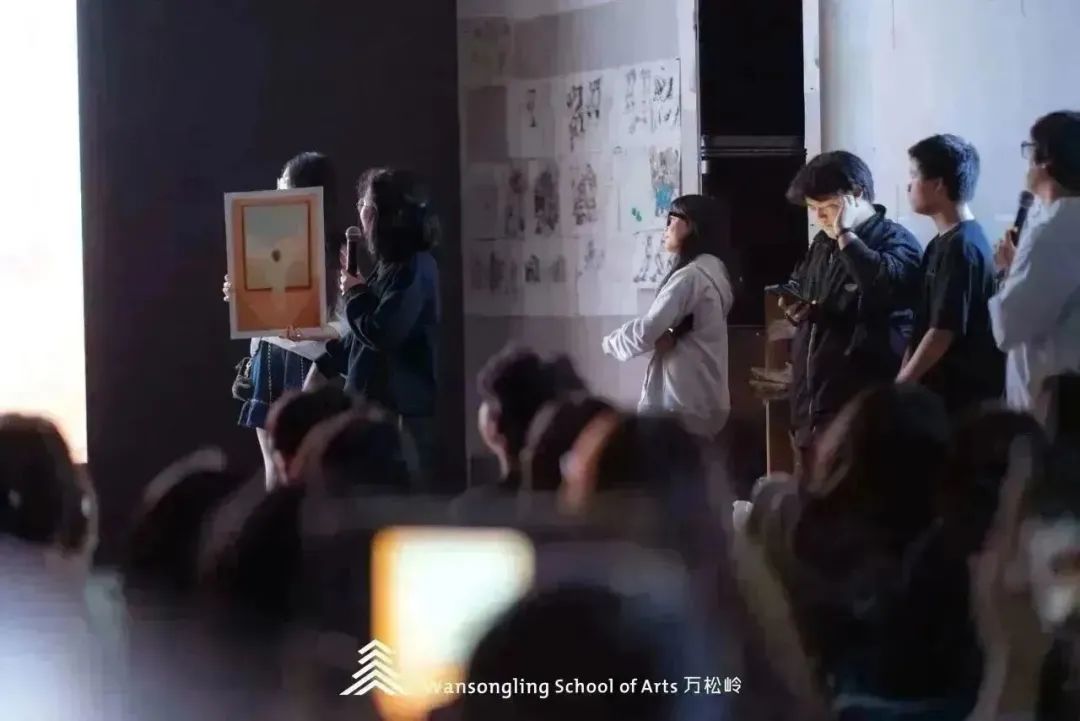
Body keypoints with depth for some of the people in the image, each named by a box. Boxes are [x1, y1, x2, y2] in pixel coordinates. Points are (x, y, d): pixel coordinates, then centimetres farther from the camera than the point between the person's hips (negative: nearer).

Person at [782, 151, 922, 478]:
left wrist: (847, 236, -19)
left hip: (859, 407, -8)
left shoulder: (895, 241, -7)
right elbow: (798, 285, 34)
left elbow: (888, 285, -29)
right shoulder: (822, 244, 17)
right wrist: (794, 308, 10)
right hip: (812, 402, 8)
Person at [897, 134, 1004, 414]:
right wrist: (904, 378, 11)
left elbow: (944, 330, -19)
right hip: (943, 390, 9)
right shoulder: (942, 244, 15)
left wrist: (901, 384, -12)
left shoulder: (961, 247, -14)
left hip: (962, 395, -9)